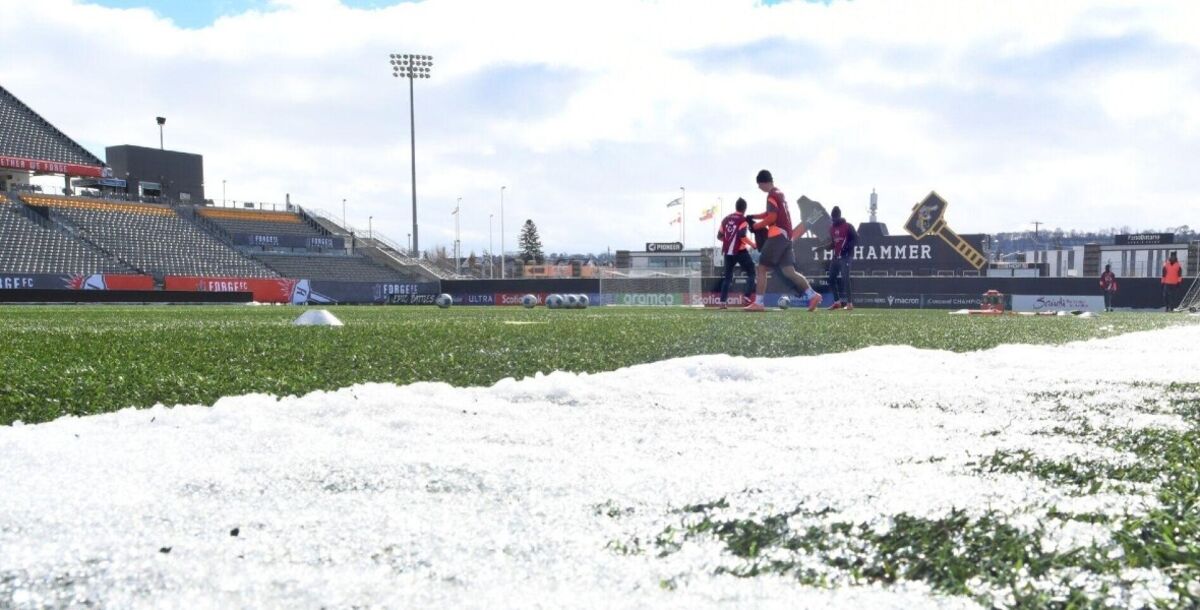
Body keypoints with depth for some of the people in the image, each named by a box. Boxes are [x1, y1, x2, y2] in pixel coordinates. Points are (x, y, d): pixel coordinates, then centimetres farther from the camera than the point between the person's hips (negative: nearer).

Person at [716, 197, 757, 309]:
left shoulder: (726, 219, 12)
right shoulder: (743, 220, -6)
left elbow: (719, 236, 14)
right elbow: (742, 236, -19)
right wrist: (753, 244, -8)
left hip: (728, 252, 6)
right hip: (740, 251, -6)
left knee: (727, 277, 11)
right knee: (751, 272, 6)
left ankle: (723, 301, 0)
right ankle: (749, 296, -11)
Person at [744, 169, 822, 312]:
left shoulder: (772, 196, -10)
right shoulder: (780, 194, 20)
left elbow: (772, 217, -18)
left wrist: (756, 226, -7)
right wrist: (753, 216, 17)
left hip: (777, 235, -9)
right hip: (786, 236, 9)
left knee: (761, 268, -5)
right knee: (789, 271, 6)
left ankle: (758, 303, -7)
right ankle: (812, 295, -3)